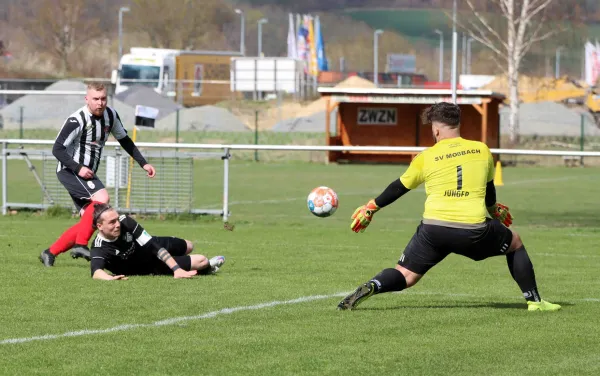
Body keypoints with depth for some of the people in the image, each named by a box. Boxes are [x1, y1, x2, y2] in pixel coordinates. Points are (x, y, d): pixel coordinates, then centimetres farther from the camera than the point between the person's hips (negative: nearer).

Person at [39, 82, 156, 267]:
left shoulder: (111, 115, 3)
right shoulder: (77, 120, -20)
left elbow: (124, 140, 18)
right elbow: (57, 149, -20)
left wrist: (143, 163, 13)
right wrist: (78, 168, -29)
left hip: (88, 173, 8)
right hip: (70, 170, -8)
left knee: (89, 220, 3)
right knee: (102, 197, -29)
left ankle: (50, 253, 10)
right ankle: (80, 245, -25)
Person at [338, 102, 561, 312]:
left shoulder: (426, 158, 6)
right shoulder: (482, 150, 10)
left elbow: (399, 188, 18)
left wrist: (371, 208, 34)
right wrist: (495, 209, 47)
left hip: (433, 228, 0)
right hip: (474, 230, 0)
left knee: (405, 275, 10)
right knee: (515, 244, 26)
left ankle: (370, 287, -20)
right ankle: (534, 300, 22)